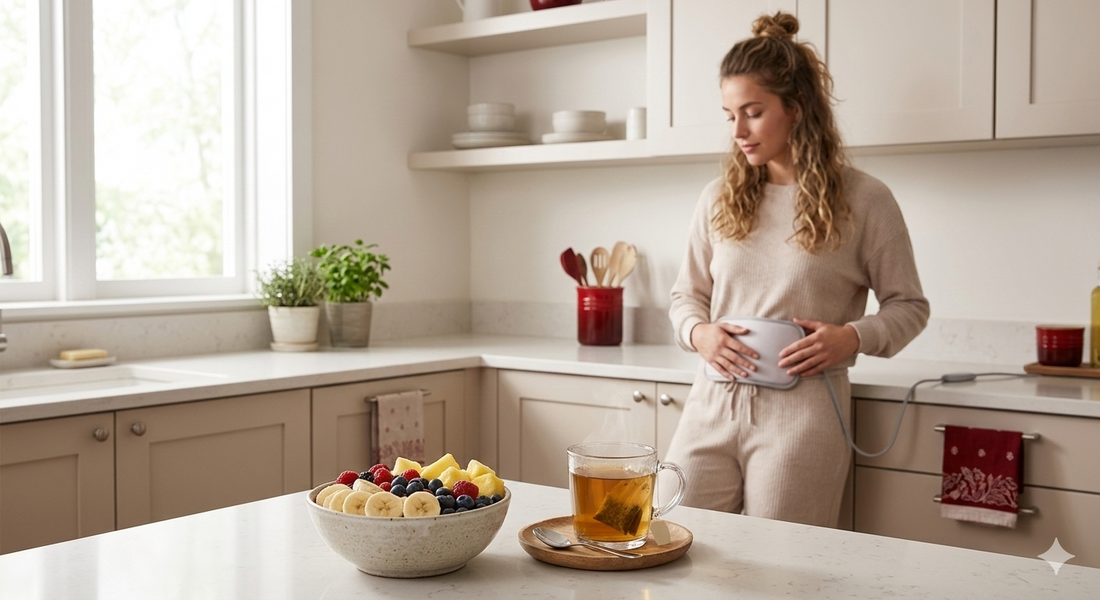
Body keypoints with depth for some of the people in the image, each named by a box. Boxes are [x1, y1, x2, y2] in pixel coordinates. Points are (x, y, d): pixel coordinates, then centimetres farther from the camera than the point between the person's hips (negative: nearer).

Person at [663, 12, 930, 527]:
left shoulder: (862, 199, -1)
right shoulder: (719, 198, 10)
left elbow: (908, 306, 5)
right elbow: (687, 293, 18)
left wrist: (853, 337, -14)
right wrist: (698, 332, -4)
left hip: (802, 407, -3)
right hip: (713, 402, 4)